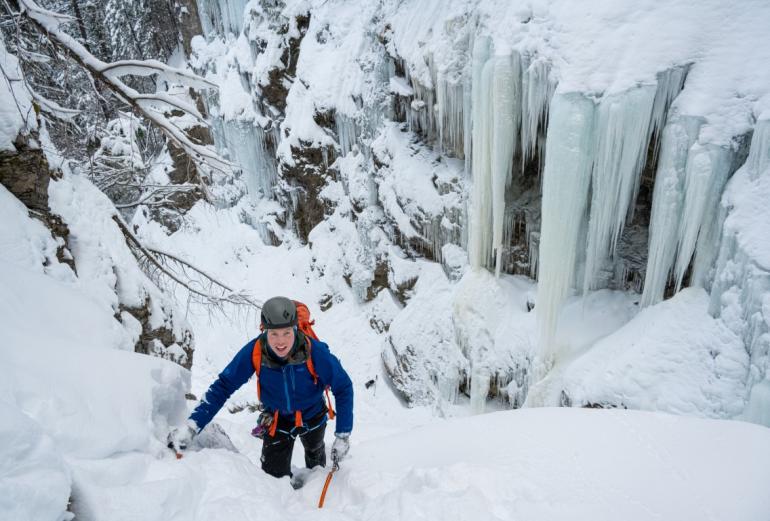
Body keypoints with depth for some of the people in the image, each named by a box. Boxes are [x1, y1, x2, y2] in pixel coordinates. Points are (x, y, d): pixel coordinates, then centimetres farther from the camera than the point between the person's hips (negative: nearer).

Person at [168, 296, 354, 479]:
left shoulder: (314, 351, -38)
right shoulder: (254, 351, -33)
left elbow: (343, 387, -27)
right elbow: (223, 385, -26)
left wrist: (343, 436, -27)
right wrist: (192, 426, -37)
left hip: (312, 416, 0)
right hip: (277, 419, 0)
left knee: (315, 453, 29)